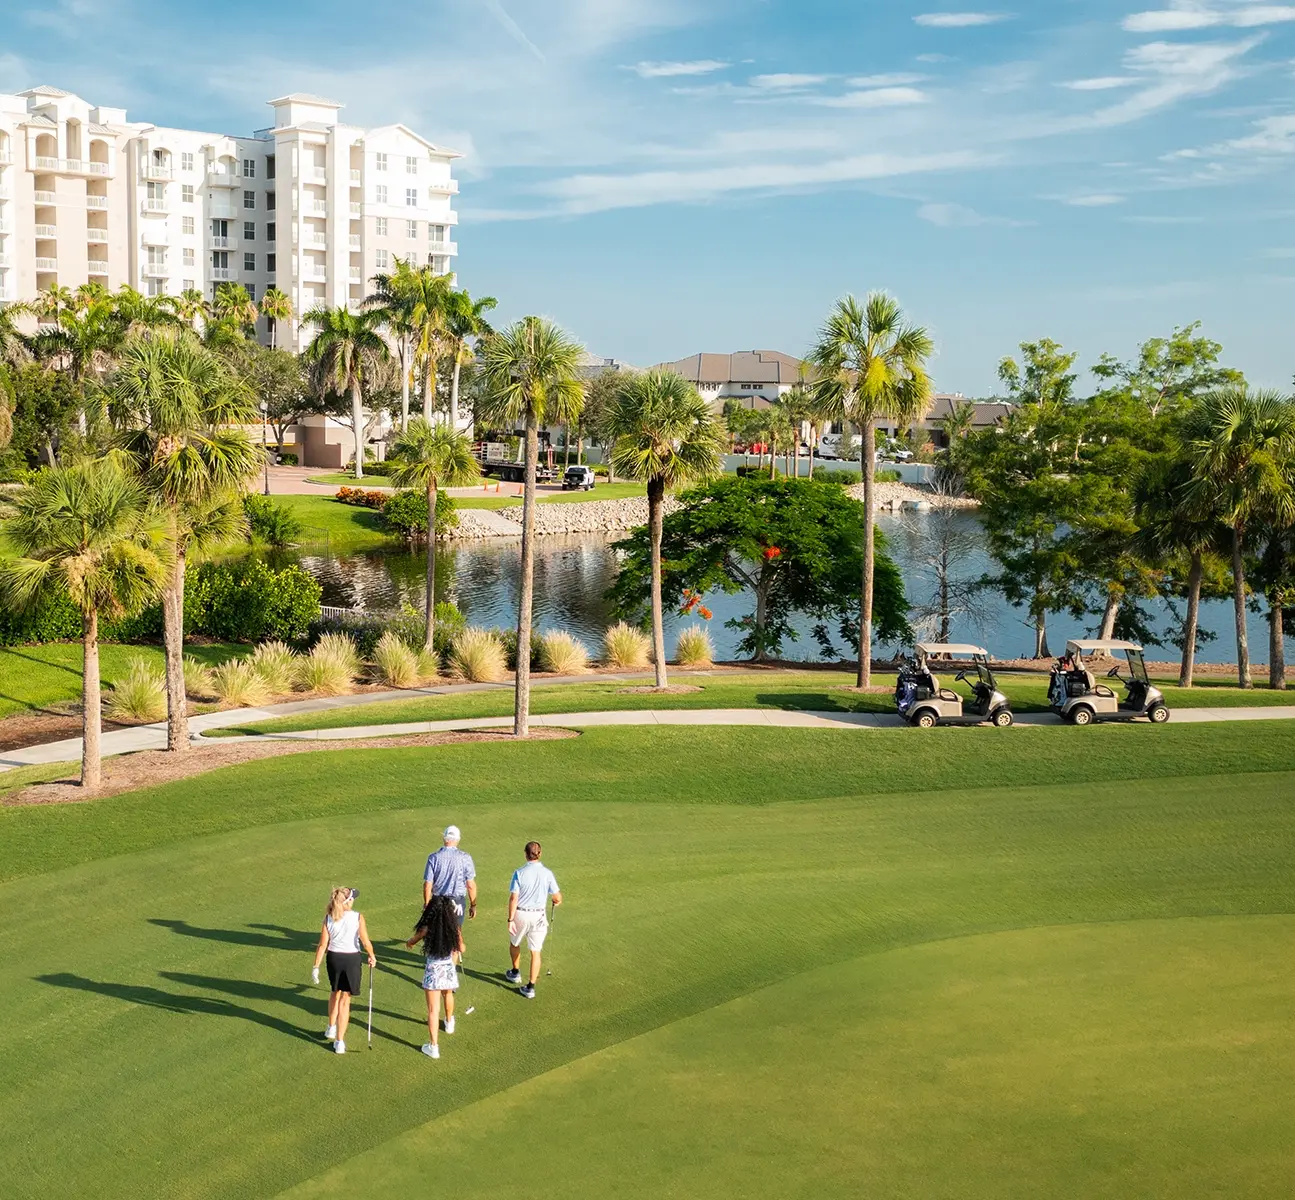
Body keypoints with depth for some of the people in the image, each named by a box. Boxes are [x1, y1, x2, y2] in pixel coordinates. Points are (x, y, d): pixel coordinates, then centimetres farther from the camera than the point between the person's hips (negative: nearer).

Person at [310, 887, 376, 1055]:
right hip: (352, 959, -3)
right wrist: (372, 957, 6)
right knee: (345, 1000, 6)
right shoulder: (357, 917, -13)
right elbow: (366, 942, -12)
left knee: (336, 992, 27)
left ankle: (331, 1028, 42)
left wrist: (316, 966, 2)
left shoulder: (328, 918, -6)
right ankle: (339, 1041, 6)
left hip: (334, 958, 3)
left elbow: (323, 945, -5)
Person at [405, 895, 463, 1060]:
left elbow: (410, 942, 4)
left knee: (433, 1010, 3)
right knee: (448, 995, 33)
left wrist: (409, 944, 28)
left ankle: (434, 1046, 2)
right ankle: (449, 1023, 58)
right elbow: (461, 948, 5)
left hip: (432, 971, -3)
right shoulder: (454, 928, -10)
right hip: (449, 969, 3)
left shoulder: (427, 928, -16)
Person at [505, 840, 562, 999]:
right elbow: (558, 898, -3)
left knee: (514, 943, 27)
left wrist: (510, 919, -9)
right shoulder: (547, 873, -7)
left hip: (520, 914, -1)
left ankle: (516, 973, 43)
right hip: (539, 916, 1)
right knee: (535, 952, 7)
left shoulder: (519, 873, -12)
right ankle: (531, 987, 5)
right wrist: (556, 902, 21)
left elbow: (513, 898, -14)